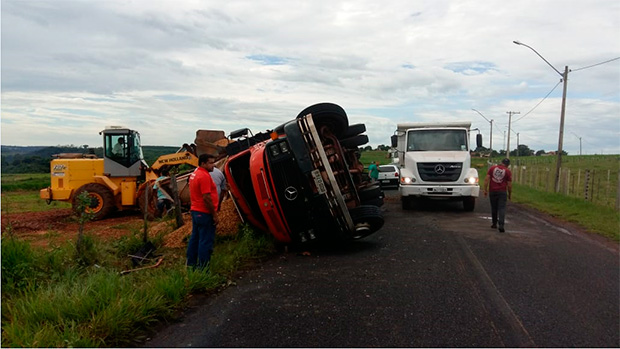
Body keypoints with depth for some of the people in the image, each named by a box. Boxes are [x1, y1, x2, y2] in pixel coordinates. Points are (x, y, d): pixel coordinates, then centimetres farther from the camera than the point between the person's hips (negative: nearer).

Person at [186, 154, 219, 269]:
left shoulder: (194, 174, 14)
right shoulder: (204, 176, -18)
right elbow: (206, 198, -22)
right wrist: (214, 215, -17)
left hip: (195, 211, 10)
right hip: (204, 213, -10)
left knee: (194, 239, 16)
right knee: (206, 242, -4)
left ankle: (191, 265, 25)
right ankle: (203, 268, 1)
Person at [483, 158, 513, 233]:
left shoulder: (492, 168, 4)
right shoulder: (508, 171, 0)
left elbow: (486, 179, -3)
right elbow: (509, 185, 0)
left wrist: (485, 190, 1)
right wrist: (510, 195, 11)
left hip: (492, 191, 2)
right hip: (502, 192, -2)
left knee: (494, 208, 14)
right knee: (502, 209, -3)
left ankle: (494, 224, 24)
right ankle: (501, 226, -14)